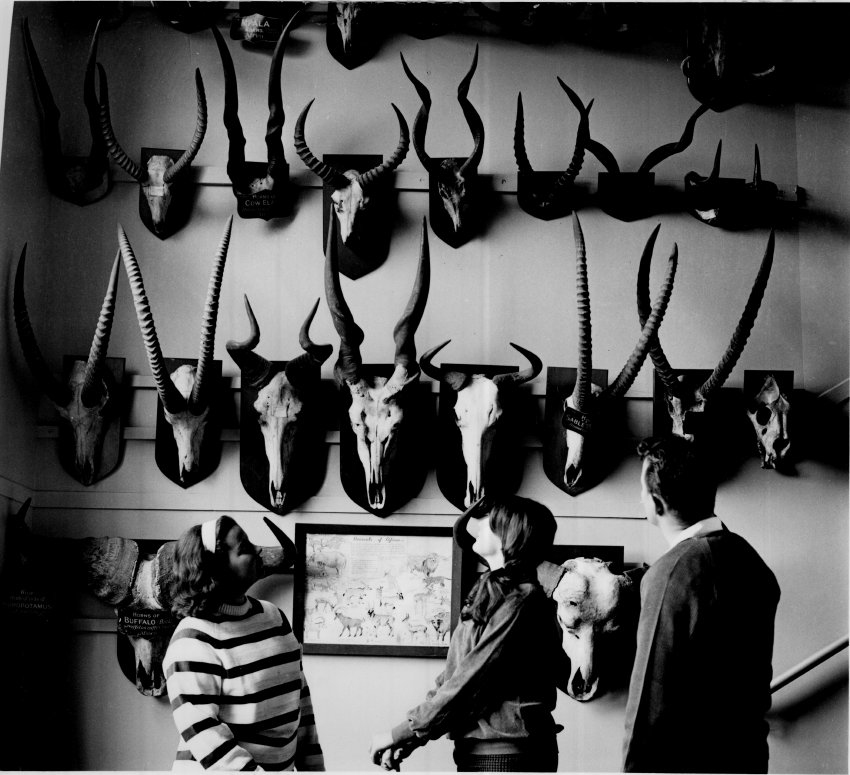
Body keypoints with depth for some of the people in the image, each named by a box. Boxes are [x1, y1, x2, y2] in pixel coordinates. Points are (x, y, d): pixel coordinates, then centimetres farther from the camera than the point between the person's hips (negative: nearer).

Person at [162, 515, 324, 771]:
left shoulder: (273, 616, 4)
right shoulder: (195, 640, -17)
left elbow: (298, 696, 10)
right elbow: (199, 730, -23)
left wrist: (312, 764, 6)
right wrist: (251, 769, -29)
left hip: (281, 765, 7)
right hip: (228, 768, -6)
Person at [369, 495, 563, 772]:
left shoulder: (519, 601, -15)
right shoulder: (489, 594, 13)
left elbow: (469, 683, -18)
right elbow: (452, 677, 12)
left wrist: (401, 734, -13)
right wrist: (409, 738, 2)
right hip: (476, 750, 8)